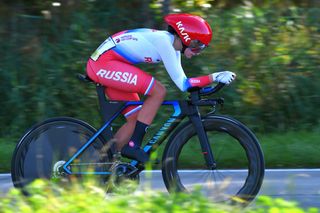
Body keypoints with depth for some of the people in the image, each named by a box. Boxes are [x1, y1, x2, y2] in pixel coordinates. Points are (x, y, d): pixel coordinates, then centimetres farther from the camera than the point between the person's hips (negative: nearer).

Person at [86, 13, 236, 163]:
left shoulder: (172, 45, 9)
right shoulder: (163, 40, -20)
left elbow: (183, 83, 14)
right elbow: (182, 84, -21)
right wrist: (214, 77, -22)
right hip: (104, 62, -10)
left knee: (136, 119, 7)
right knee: (158, 91, -17)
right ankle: (133, 146, -15)